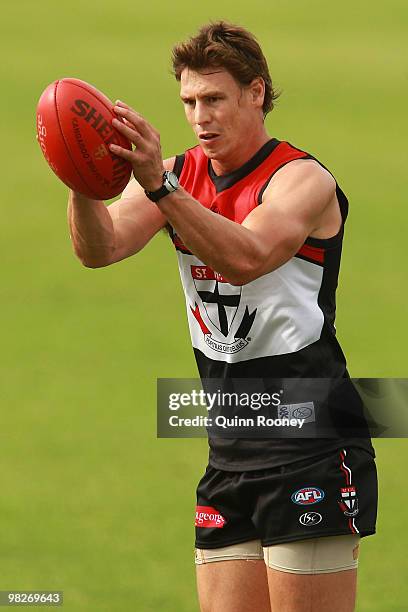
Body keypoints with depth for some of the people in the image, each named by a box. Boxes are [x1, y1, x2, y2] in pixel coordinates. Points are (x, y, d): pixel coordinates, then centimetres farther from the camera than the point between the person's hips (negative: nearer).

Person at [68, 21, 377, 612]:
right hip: (230, 454, 6)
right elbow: (101, 247, -9)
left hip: (313, 453, -6)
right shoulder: (180, 176, 8)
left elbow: (246, 257, -30)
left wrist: (159, 184, -43)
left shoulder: (303, 180, -10)